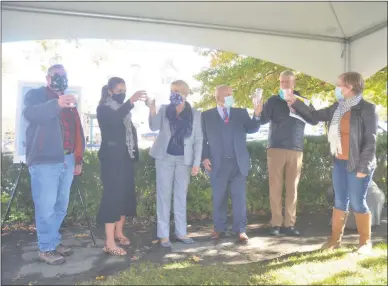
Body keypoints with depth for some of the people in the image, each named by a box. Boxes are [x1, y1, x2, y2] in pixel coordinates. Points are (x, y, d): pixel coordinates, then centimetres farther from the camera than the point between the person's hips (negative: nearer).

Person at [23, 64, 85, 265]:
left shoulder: (69, 102, 24)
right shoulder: (35, 95, 5)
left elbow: (77, 132, 23)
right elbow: (30, 113, -19)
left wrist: (78, 158, 16)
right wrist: (56, 104, -35)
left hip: (67, 160, 6)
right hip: (45, 161, -6)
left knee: (61, 206, 10)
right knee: (46, 207, -5)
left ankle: (54, 242, 23)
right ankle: (46, 249, 6)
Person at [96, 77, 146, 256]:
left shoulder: (124, 109, 15)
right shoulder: (103, 109, -4)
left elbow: (131, 131, 13)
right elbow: (114, 119, -27)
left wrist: (135, 153, 4)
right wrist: (131, 101, -36)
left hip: (126, 158, 7)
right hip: (111, 158, -7)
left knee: (126, 194, 9)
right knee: (113, 195, -9)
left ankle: (119, 233, 23)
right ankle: (109, 243, -5)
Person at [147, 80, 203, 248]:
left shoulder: (195, 114, 1)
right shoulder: (164, 109, 3)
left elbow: (198, 139, 0)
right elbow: (154, 127, -12)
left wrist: (197, 162, -6)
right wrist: (152, 109, -26)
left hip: (184, 159, 1)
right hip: (165, 157, 0)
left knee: (181, 196, 10)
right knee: (164, 195, 2)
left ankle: (181, 232, 20)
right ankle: (163, 235, 9)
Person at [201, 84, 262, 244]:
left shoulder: (241, 113, 10)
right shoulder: (206, 116, 5)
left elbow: (251, 129, -3)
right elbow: (202, 139, 3)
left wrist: (256, 116, -21)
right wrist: (204, 158, -8)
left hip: (238, 163, 1)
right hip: (218, 164, -1)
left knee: (239, 197, 4)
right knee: (219, 198, 9)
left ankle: (240, 230, 12)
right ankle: (219, 228, 21)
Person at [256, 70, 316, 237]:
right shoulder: (274, 100, 5)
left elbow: (314, 121, -1)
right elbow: (263, 120, -7)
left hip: (296, 150, 2)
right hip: (276, 148, -2)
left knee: (292, 188, 3)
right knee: (275, 187, -1)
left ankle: (289, 224, 10)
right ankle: (276, 223, 5)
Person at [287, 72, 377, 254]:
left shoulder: (367, 109, -11)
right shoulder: (337, 108, 7)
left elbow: (371, 140, -13)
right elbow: (314, 116, 15)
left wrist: (364, 167, -17)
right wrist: (296, 103, 7)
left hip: (357, 165, -6)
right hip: (339, 163, 6)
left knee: (357, 203, 1)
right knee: (340, 202, 12)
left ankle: (366, 242, 19)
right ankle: (335, 238, 22)